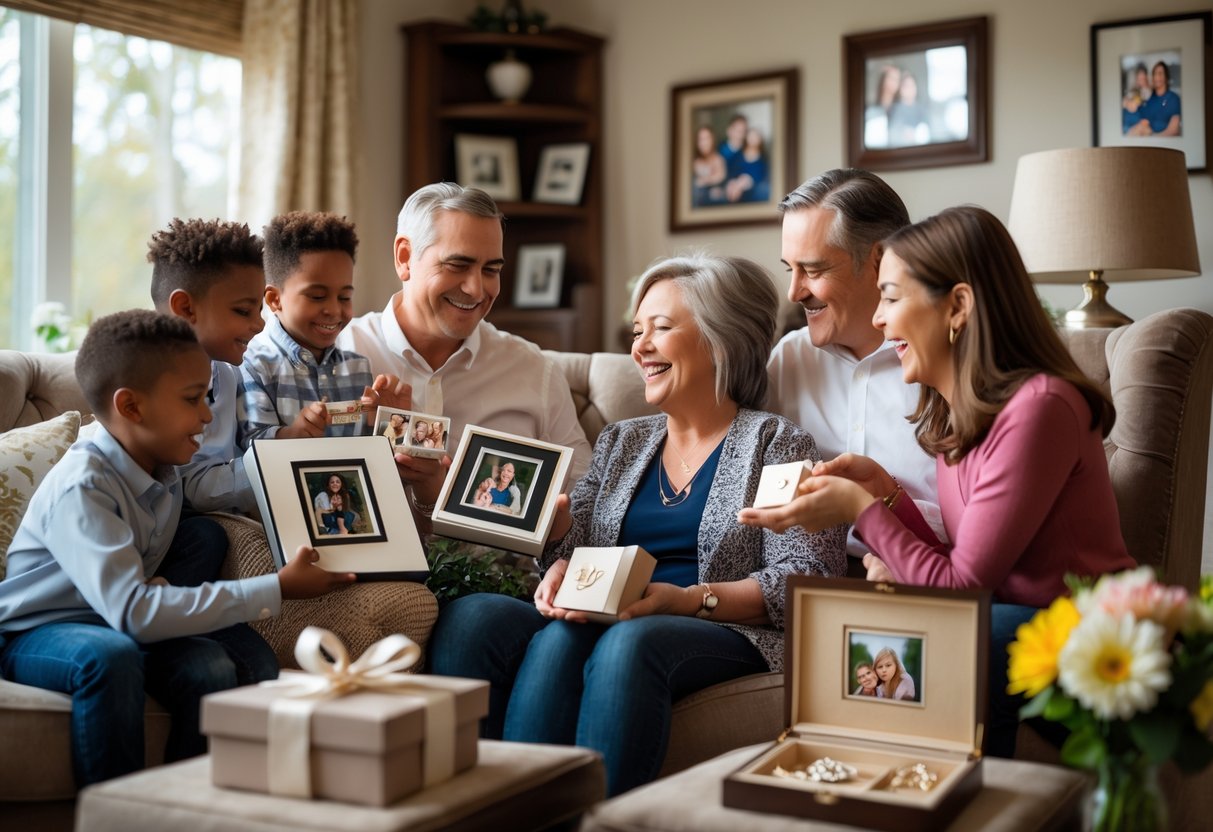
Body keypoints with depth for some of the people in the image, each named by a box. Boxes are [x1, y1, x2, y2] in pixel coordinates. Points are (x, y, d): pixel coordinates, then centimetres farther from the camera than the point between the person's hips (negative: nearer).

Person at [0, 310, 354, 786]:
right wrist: (276, 591, -36)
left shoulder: (164, 469, -3)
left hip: (118, 624, 6)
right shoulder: (81, 488, -27)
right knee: (110, 657, -37)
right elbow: (133, 611, -37)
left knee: (211, 667, -22)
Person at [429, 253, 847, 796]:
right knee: (471, 618, -23)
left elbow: (804, 583, -5)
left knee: (628, 643, -39)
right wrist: (562, 568, -9)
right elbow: (571, 546, 16)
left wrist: (689, 600, -18)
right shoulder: (620, 442, 24)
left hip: (726, 638, -5)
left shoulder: (775, 444, 6)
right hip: (605, 627, 5)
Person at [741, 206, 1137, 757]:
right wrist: (884, 489, -4)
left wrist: (861, 509, -12)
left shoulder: (1035, 409, -20)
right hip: (1008, 618, 7)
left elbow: (962, 584, -18)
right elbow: (961, 570, 4)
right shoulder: (952, 412, 7)